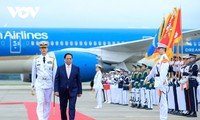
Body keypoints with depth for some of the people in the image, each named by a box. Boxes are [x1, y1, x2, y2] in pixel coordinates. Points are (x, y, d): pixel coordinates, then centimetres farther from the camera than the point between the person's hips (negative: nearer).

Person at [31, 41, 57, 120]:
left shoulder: (52, 59, 1)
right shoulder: (36, 59, 3)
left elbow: (54, 72, 2)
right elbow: (34, 72, 8)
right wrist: (33, 84, 9)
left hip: (49, 83, 1)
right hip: (39, 83, -1)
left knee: (47, 102, 8)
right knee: (40, 102, -9)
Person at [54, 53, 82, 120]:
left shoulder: (76, 68, 4)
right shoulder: (60, 68, 3)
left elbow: (79, 81, 5)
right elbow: (56, 80, 0)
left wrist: (79, 91, 3)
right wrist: (56, 90, -9)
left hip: (73, 91, -1)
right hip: (63, 92, 1)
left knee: (72, 108, -9)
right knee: (63, 109, 8)